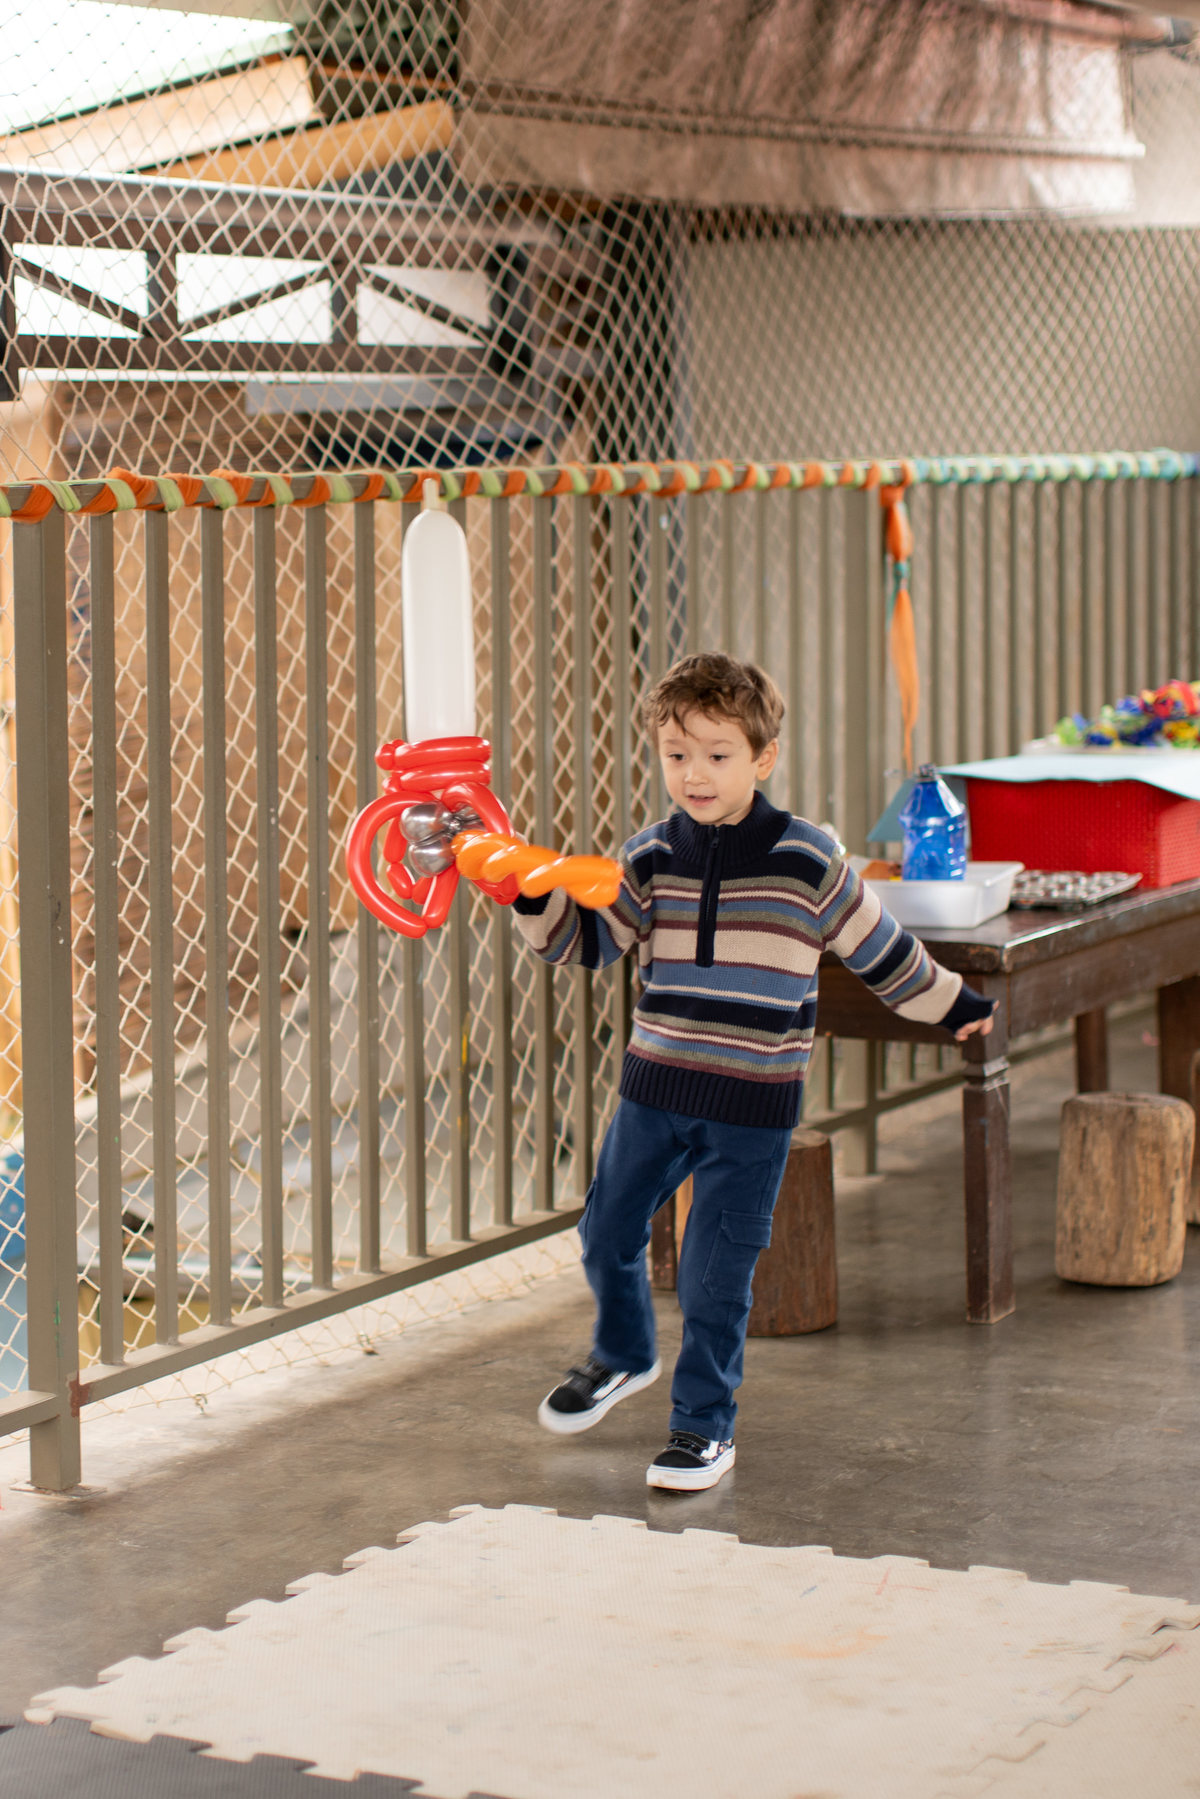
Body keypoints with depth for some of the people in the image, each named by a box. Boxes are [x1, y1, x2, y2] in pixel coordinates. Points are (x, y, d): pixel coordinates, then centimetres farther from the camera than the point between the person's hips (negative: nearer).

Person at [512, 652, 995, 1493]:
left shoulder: (805, 859, -8)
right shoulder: (651, 858, 1)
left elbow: (878, 946, 5)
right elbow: (588, 941, 5)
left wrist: (951, 1005, 14)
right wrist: (533, 895, -12)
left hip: (753, 1107, -4)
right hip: (654, 1085, 4)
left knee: (714, 1276, -3)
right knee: (608, 1234, 16)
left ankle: (706, 1425, 14)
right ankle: (624, 1354, 44)